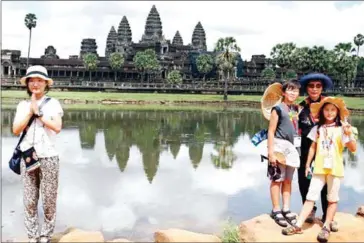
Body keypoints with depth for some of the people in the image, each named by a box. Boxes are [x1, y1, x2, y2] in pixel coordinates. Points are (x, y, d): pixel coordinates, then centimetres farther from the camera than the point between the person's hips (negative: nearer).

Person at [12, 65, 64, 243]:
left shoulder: (53, 103, -1)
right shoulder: (23, 105, 7)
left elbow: (57, 127, -14)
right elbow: (16, 130, -2)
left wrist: (38, 112, -11)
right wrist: (30, 111, -9)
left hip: (48, 158, -3)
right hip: (27, 158, 3)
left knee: (49, 201, 4)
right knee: (29, 201, 7)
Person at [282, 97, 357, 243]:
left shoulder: (342, 129, -3)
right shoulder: (317, 128, 4)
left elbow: (353, 149, -7)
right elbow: (313, 147, 10)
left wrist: (349, 135, -24)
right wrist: (307, 165, 10)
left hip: (335, 169, -1)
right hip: (319, 168, 2)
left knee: (332, 199, 6)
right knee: (311, 197, 1)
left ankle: (326, 227, 16)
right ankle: (298, 226, 0)